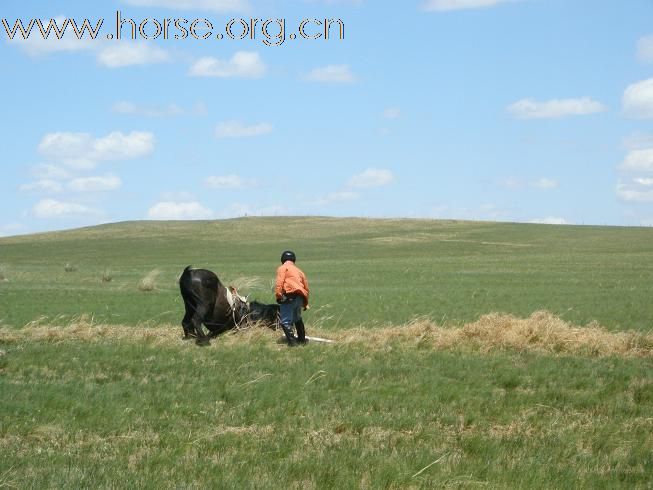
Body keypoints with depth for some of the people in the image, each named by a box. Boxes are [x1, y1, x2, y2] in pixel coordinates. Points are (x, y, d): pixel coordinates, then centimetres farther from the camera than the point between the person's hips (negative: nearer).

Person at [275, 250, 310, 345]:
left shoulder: (283, 268, 8)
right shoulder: (299, 271, 27)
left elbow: (279, 282, -9)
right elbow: (306, 288, 29)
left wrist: (278, 295, -12)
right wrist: (305, 303, 37)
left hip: (289, 296, -7)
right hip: (300, 297, 7)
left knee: (286, 321, -9)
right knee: (297, 319, 29)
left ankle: (292, 341, -22)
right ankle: (302, 339, 38)